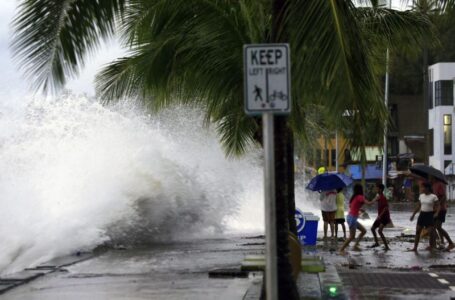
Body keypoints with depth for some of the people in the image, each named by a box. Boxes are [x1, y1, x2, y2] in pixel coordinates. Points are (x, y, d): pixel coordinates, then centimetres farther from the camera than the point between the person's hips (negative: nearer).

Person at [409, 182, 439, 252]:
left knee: (431, 232, -6)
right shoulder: (421, 196, 7)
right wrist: (413, 215, 15)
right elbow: (418, 206, 16)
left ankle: (431, 246, 11)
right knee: (417, 231, 3)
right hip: (422, 214, 6)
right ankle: (415, 247, 7)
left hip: (429, 215, -6)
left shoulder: (433, 197, -10)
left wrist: (436, 213, -29)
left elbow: (438, 206, -10)